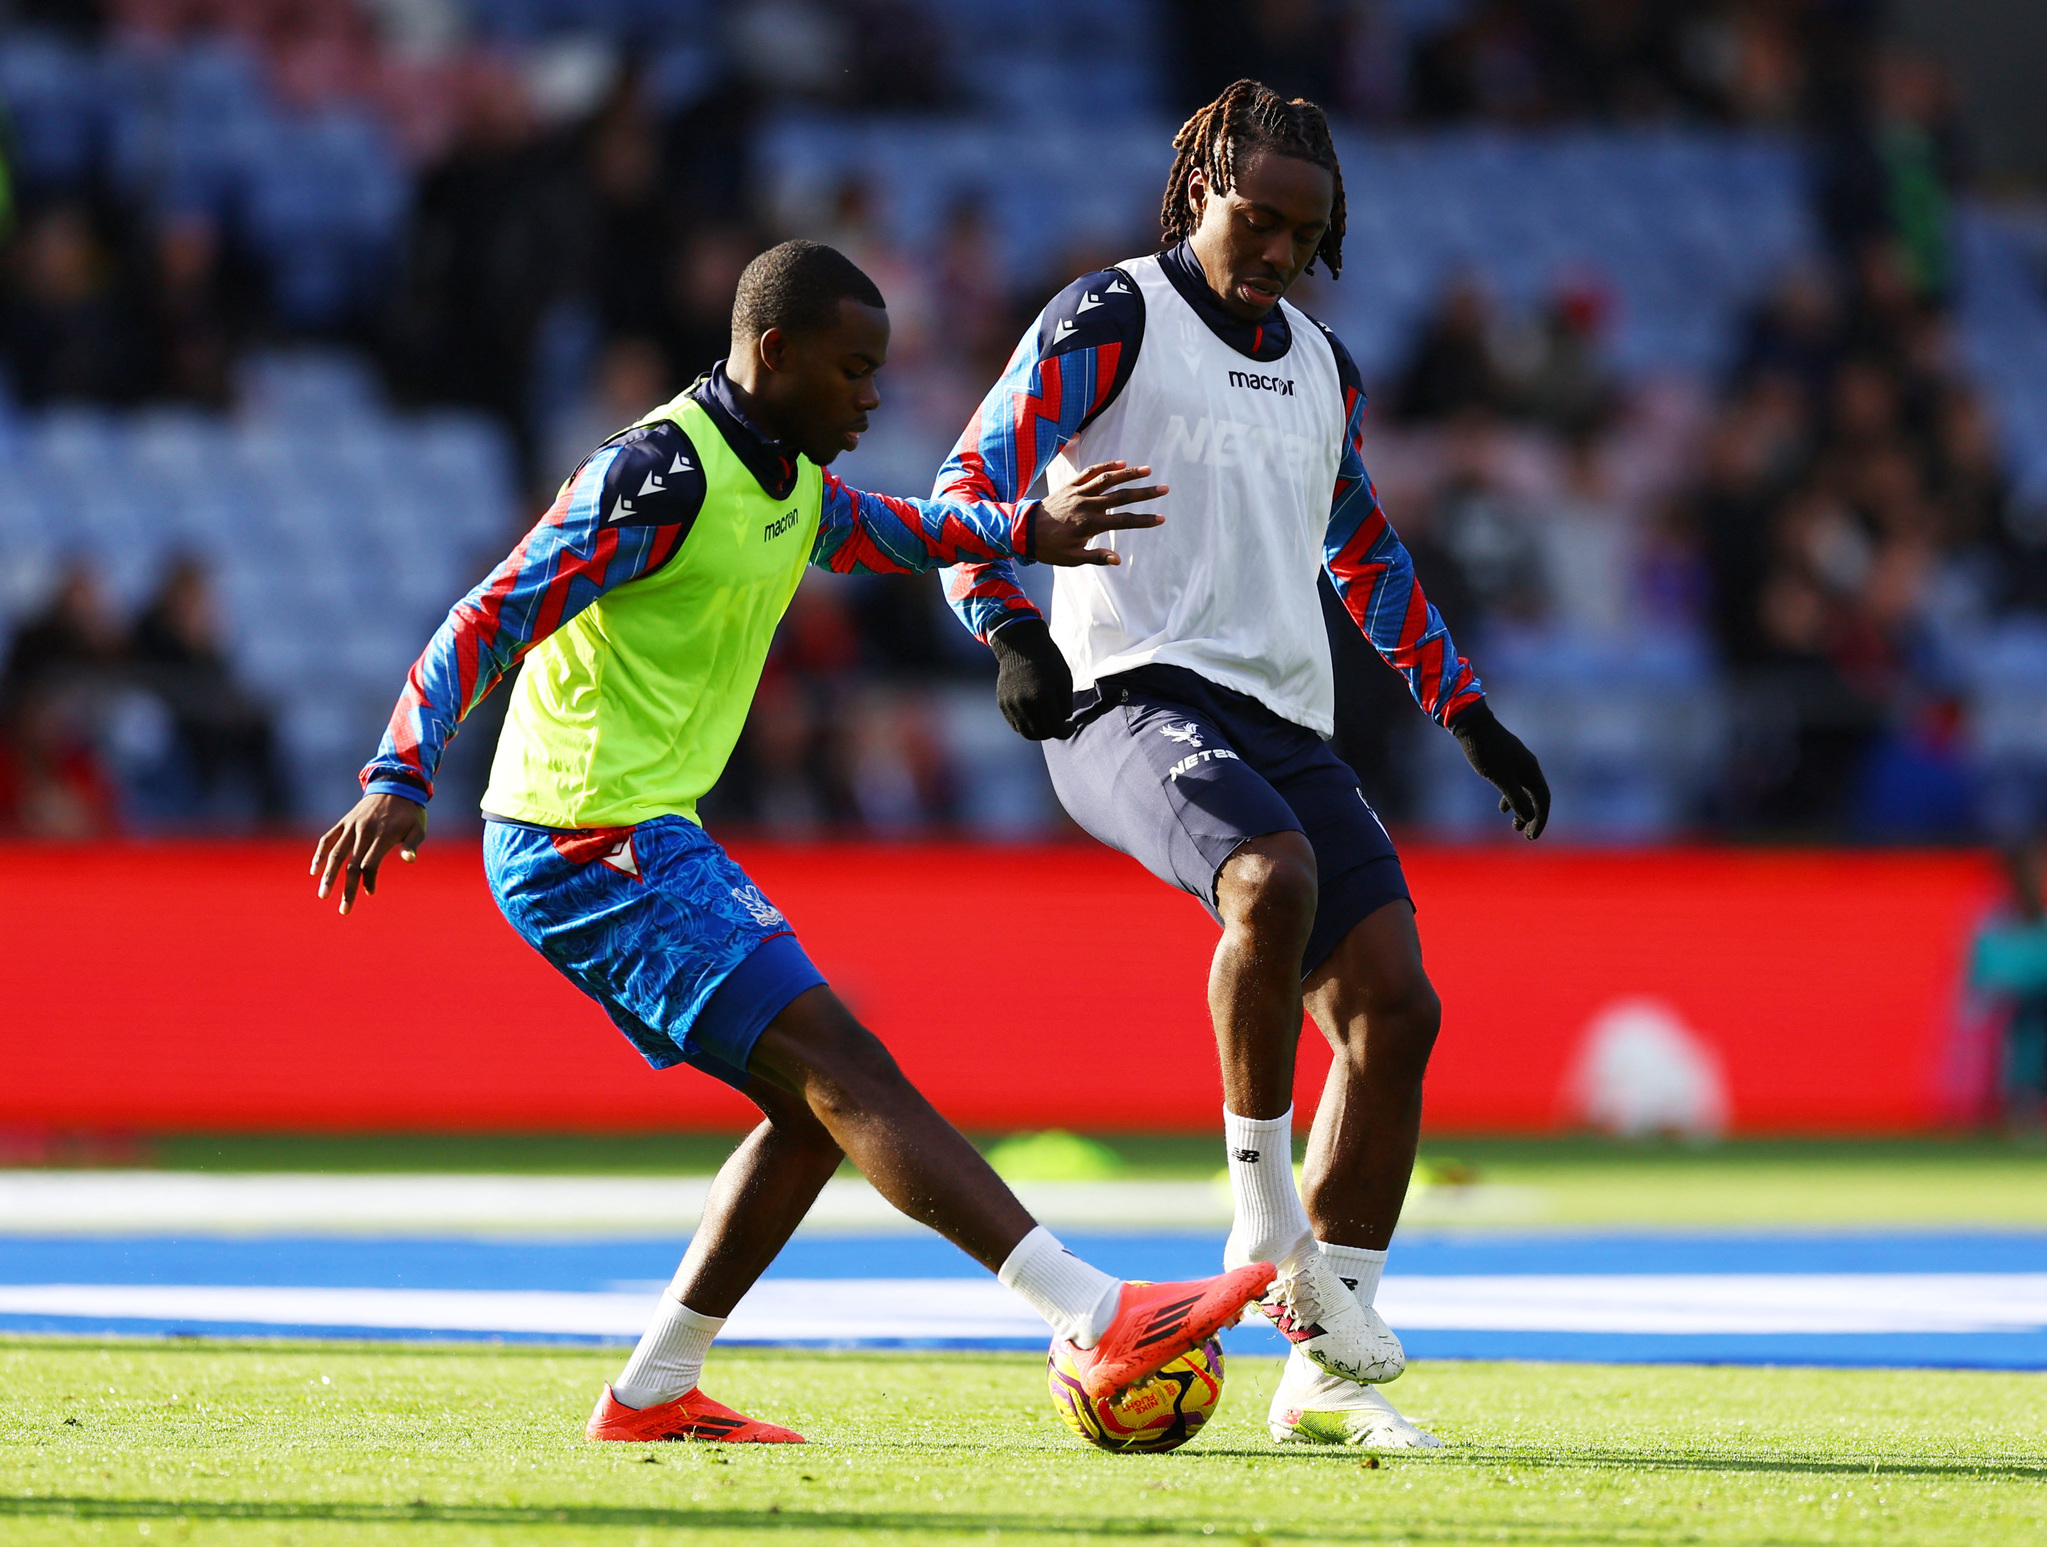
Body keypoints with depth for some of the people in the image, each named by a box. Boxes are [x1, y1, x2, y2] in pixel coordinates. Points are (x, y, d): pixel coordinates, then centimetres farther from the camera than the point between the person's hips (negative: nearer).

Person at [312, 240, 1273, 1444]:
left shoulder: (793, 485, 13)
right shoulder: (660, 475, -17)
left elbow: (896, 530, 33)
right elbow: (488, 623, -21)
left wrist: (1028, 530, 16)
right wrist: (401, 780, -31)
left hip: (647, 837, 11)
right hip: (590, 844, -11)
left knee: (818, 1106, 10)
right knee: (843, 1071, -16)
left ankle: (653, 1395, 15)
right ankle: (1105, 1322, -23)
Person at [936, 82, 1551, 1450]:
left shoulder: (1323, 369, 21)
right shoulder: (1111, 321, 1)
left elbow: (1367, 556, 34)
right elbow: (974, 485, -4)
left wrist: (1468, 715, 30)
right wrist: (1013, 631, -21)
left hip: (1286, 722, 7)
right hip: (1136, 699, -7)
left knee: (1394, 1006, -6)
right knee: (1275, 878, -37)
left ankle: (1327, 1365, 0)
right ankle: (1265, 1220, -21)